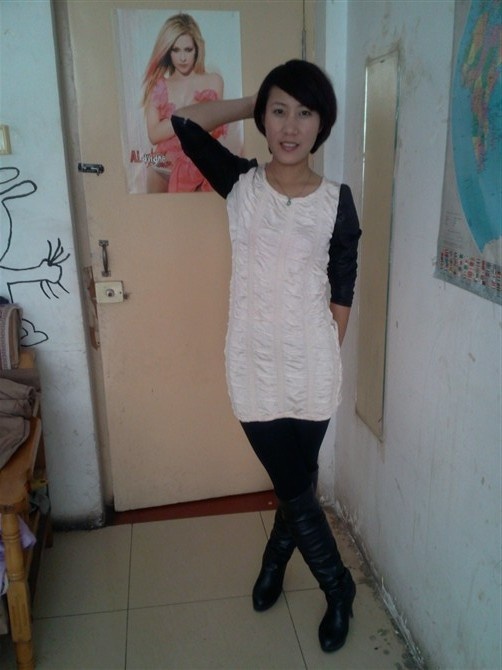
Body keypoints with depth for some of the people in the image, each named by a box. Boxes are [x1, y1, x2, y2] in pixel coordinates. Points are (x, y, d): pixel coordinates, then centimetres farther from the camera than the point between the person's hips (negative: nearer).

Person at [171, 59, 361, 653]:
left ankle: (273, 560, 46)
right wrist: (253, 103, 4)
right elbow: (185, 121, 0)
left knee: (297, 482, 15)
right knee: (294, 486, 11)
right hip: (255, 364, 0)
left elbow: (342, 293, 2)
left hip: (312, 367, 0)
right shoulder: (240, 184, -1)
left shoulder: (337, 201, -3)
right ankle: (338, 587, 39)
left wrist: (327, 356, 3)